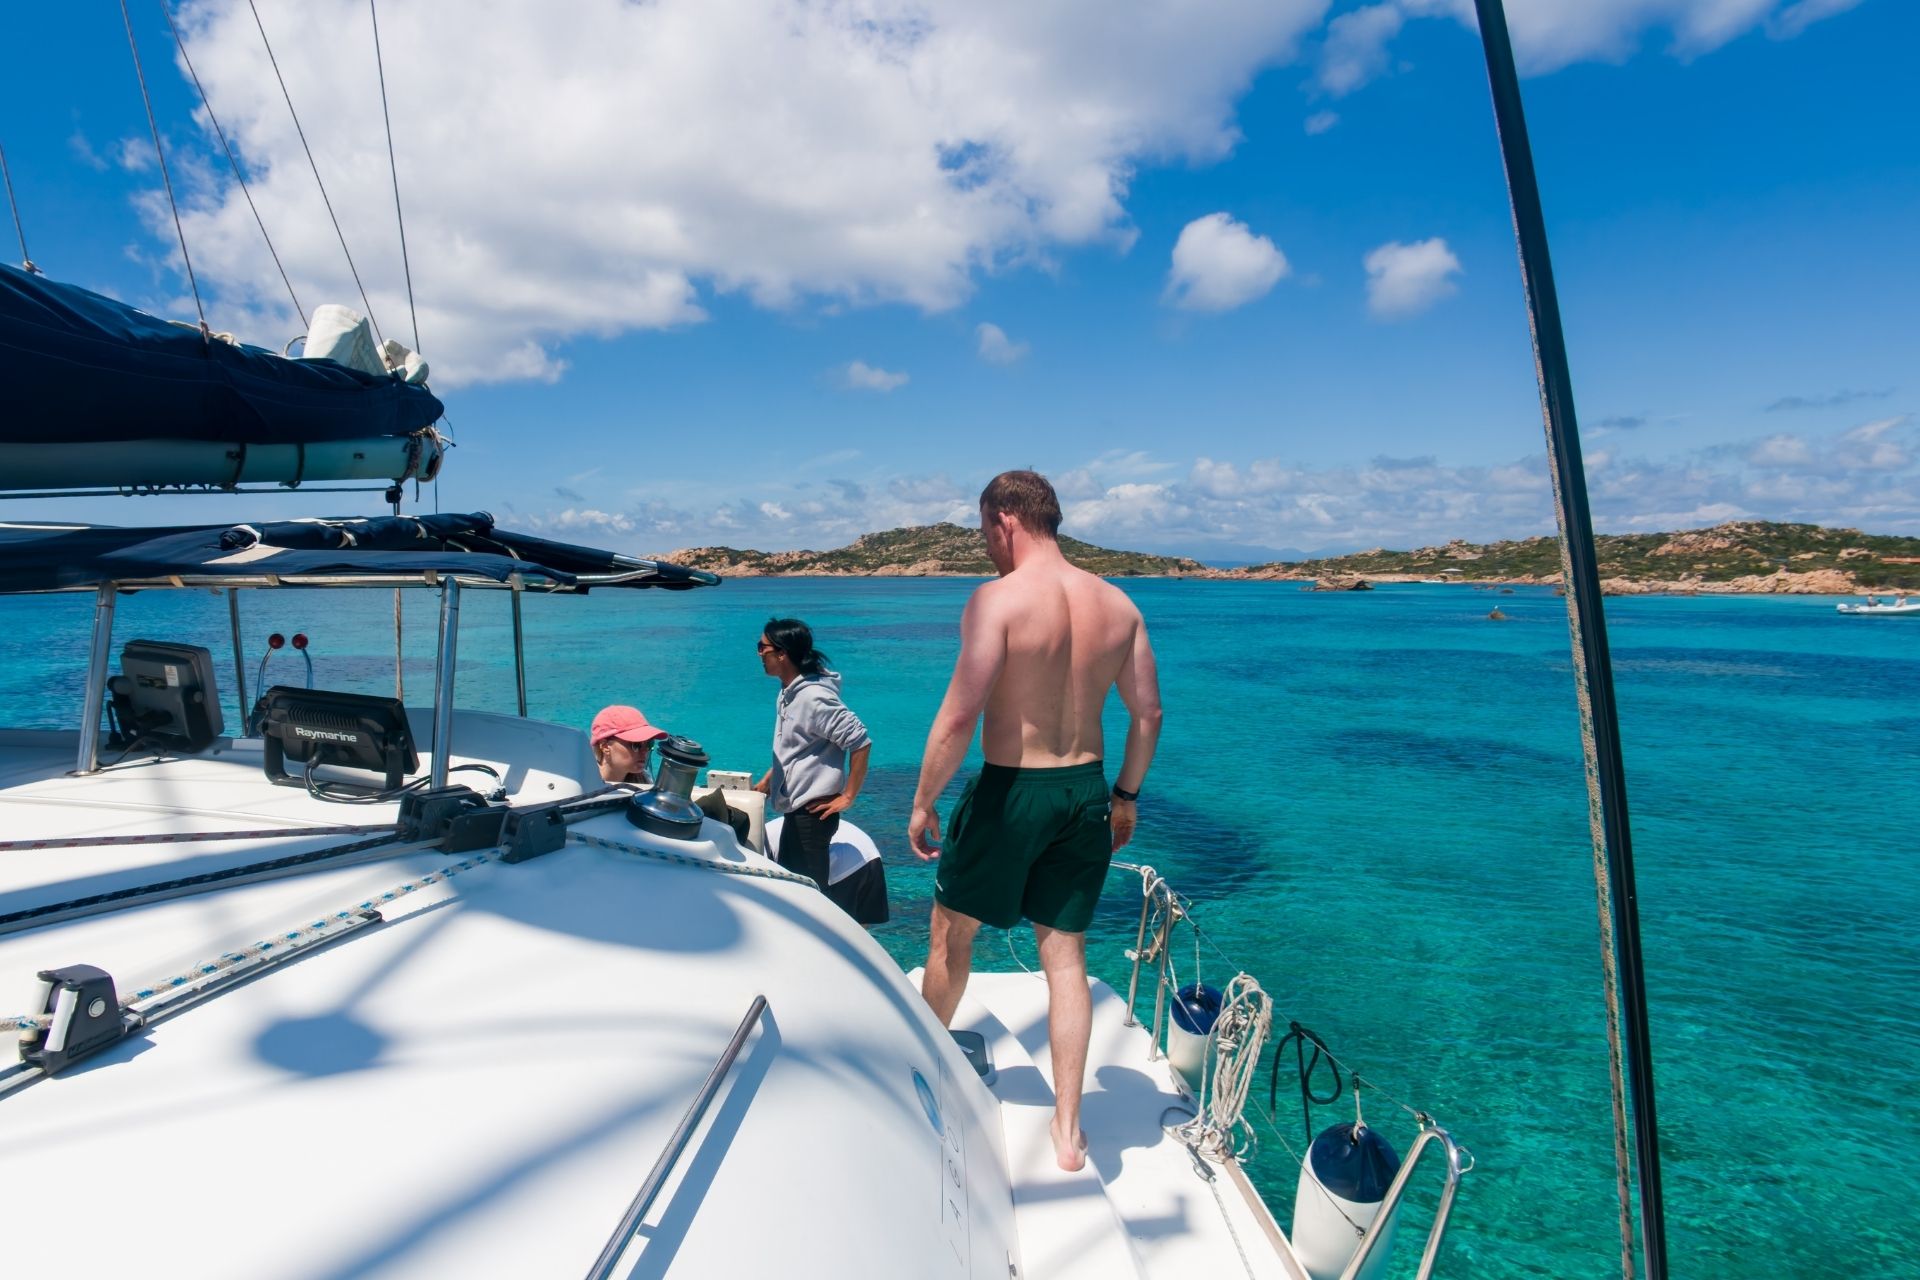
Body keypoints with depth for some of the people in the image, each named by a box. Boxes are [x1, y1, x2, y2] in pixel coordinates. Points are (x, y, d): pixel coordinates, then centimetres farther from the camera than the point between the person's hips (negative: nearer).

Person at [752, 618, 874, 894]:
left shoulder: (813, 697, -20)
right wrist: (766, 781, 18)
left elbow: (861, 742, -24)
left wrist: (847, 797, -20)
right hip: (796, 808, 10)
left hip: (812, 811, -10)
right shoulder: (788, 693, 9)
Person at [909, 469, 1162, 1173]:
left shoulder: (999, 599, -17)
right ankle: (1068, 1129, 22)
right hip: (1086, 791, 5)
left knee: (952, 930, 20)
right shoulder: (1117, 603, 1)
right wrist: (1126, 794, 18)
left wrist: (923, 804, -9)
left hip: (1010, 791, -5)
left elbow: (958, 717, -21)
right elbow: (1148, 712, 6)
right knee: (1066, 956, 15)